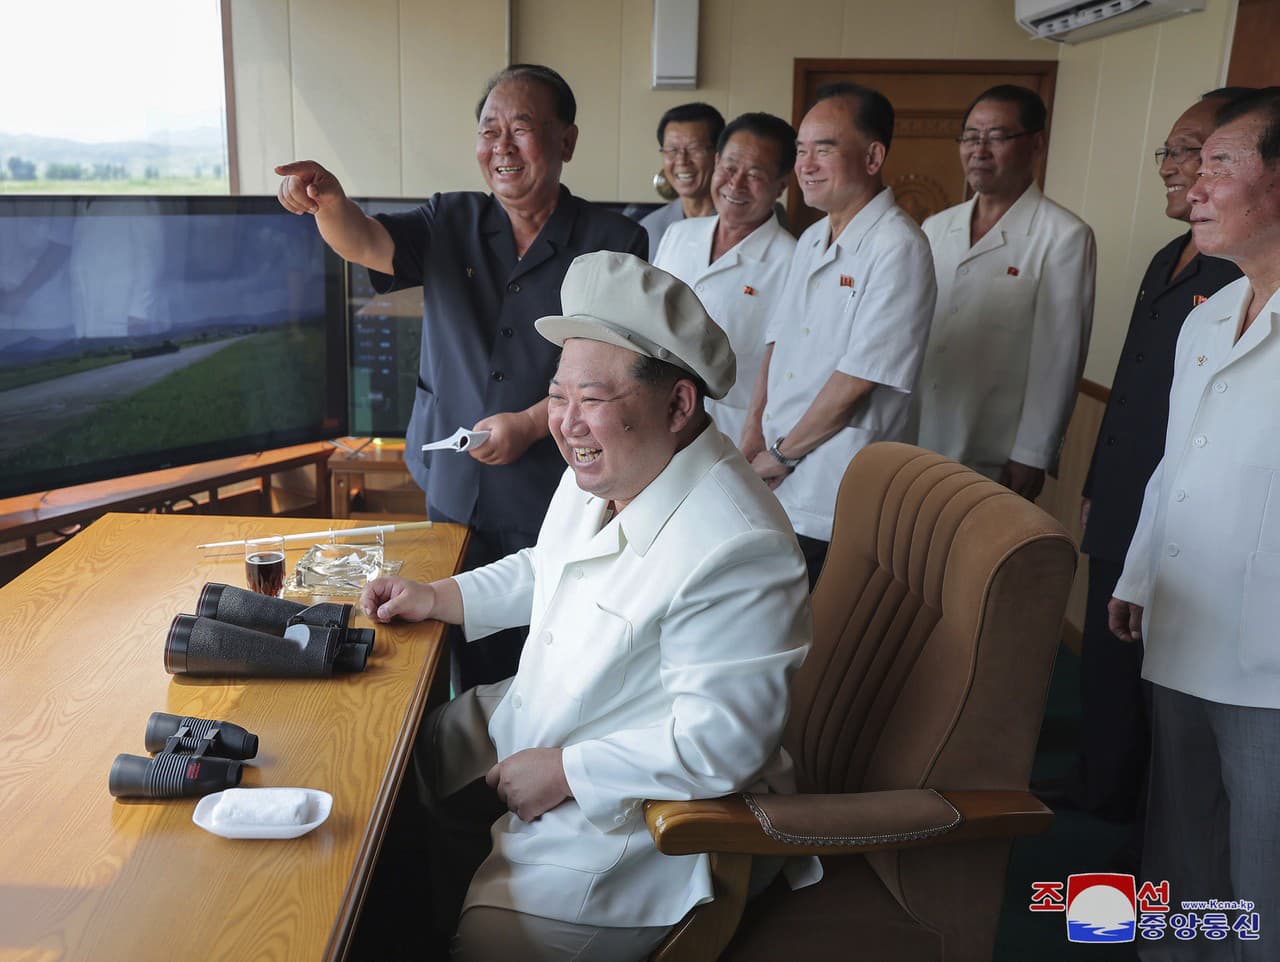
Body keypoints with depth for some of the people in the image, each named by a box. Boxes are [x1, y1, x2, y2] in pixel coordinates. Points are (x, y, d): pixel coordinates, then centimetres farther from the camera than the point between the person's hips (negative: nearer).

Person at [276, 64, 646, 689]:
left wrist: (532, 424, -17)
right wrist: (328, 200, -32)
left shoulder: (614, 244, -5)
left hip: (553, 509, -3)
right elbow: (364, 243, -11)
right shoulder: (452, 224, 6)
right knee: (466, 669, 14)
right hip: (452, 493, 3)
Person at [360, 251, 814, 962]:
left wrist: (564, 771, -23)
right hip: (535, 723, 9)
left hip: (627, 809, -9)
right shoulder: (603, 472, -2)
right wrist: (437, 598, 7)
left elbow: (720, 741, -31)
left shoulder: (735, 553, -32)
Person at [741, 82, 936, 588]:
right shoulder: (812, 240, 13)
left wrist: (781, 453, -8)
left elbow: (856, 382, -18)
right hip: (774, 491, 7)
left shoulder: (897, 248, -15)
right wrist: (753, 436, 2)